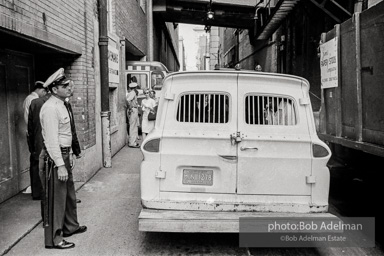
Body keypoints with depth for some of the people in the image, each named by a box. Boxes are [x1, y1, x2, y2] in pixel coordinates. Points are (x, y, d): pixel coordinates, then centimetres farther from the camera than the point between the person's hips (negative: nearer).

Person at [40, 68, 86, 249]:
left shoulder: (61, 105, 12)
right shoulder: (50, 108, -18)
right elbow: (51, 139, -22)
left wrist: (66, 159, 15)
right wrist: (60, 165, -23)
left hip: (64, 155, 10)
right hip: (55, 158, -10)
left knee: (69, 193, 21)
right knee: (56, 197, -2)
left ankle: (70, 226, 38)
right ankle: (54, 239, 9)